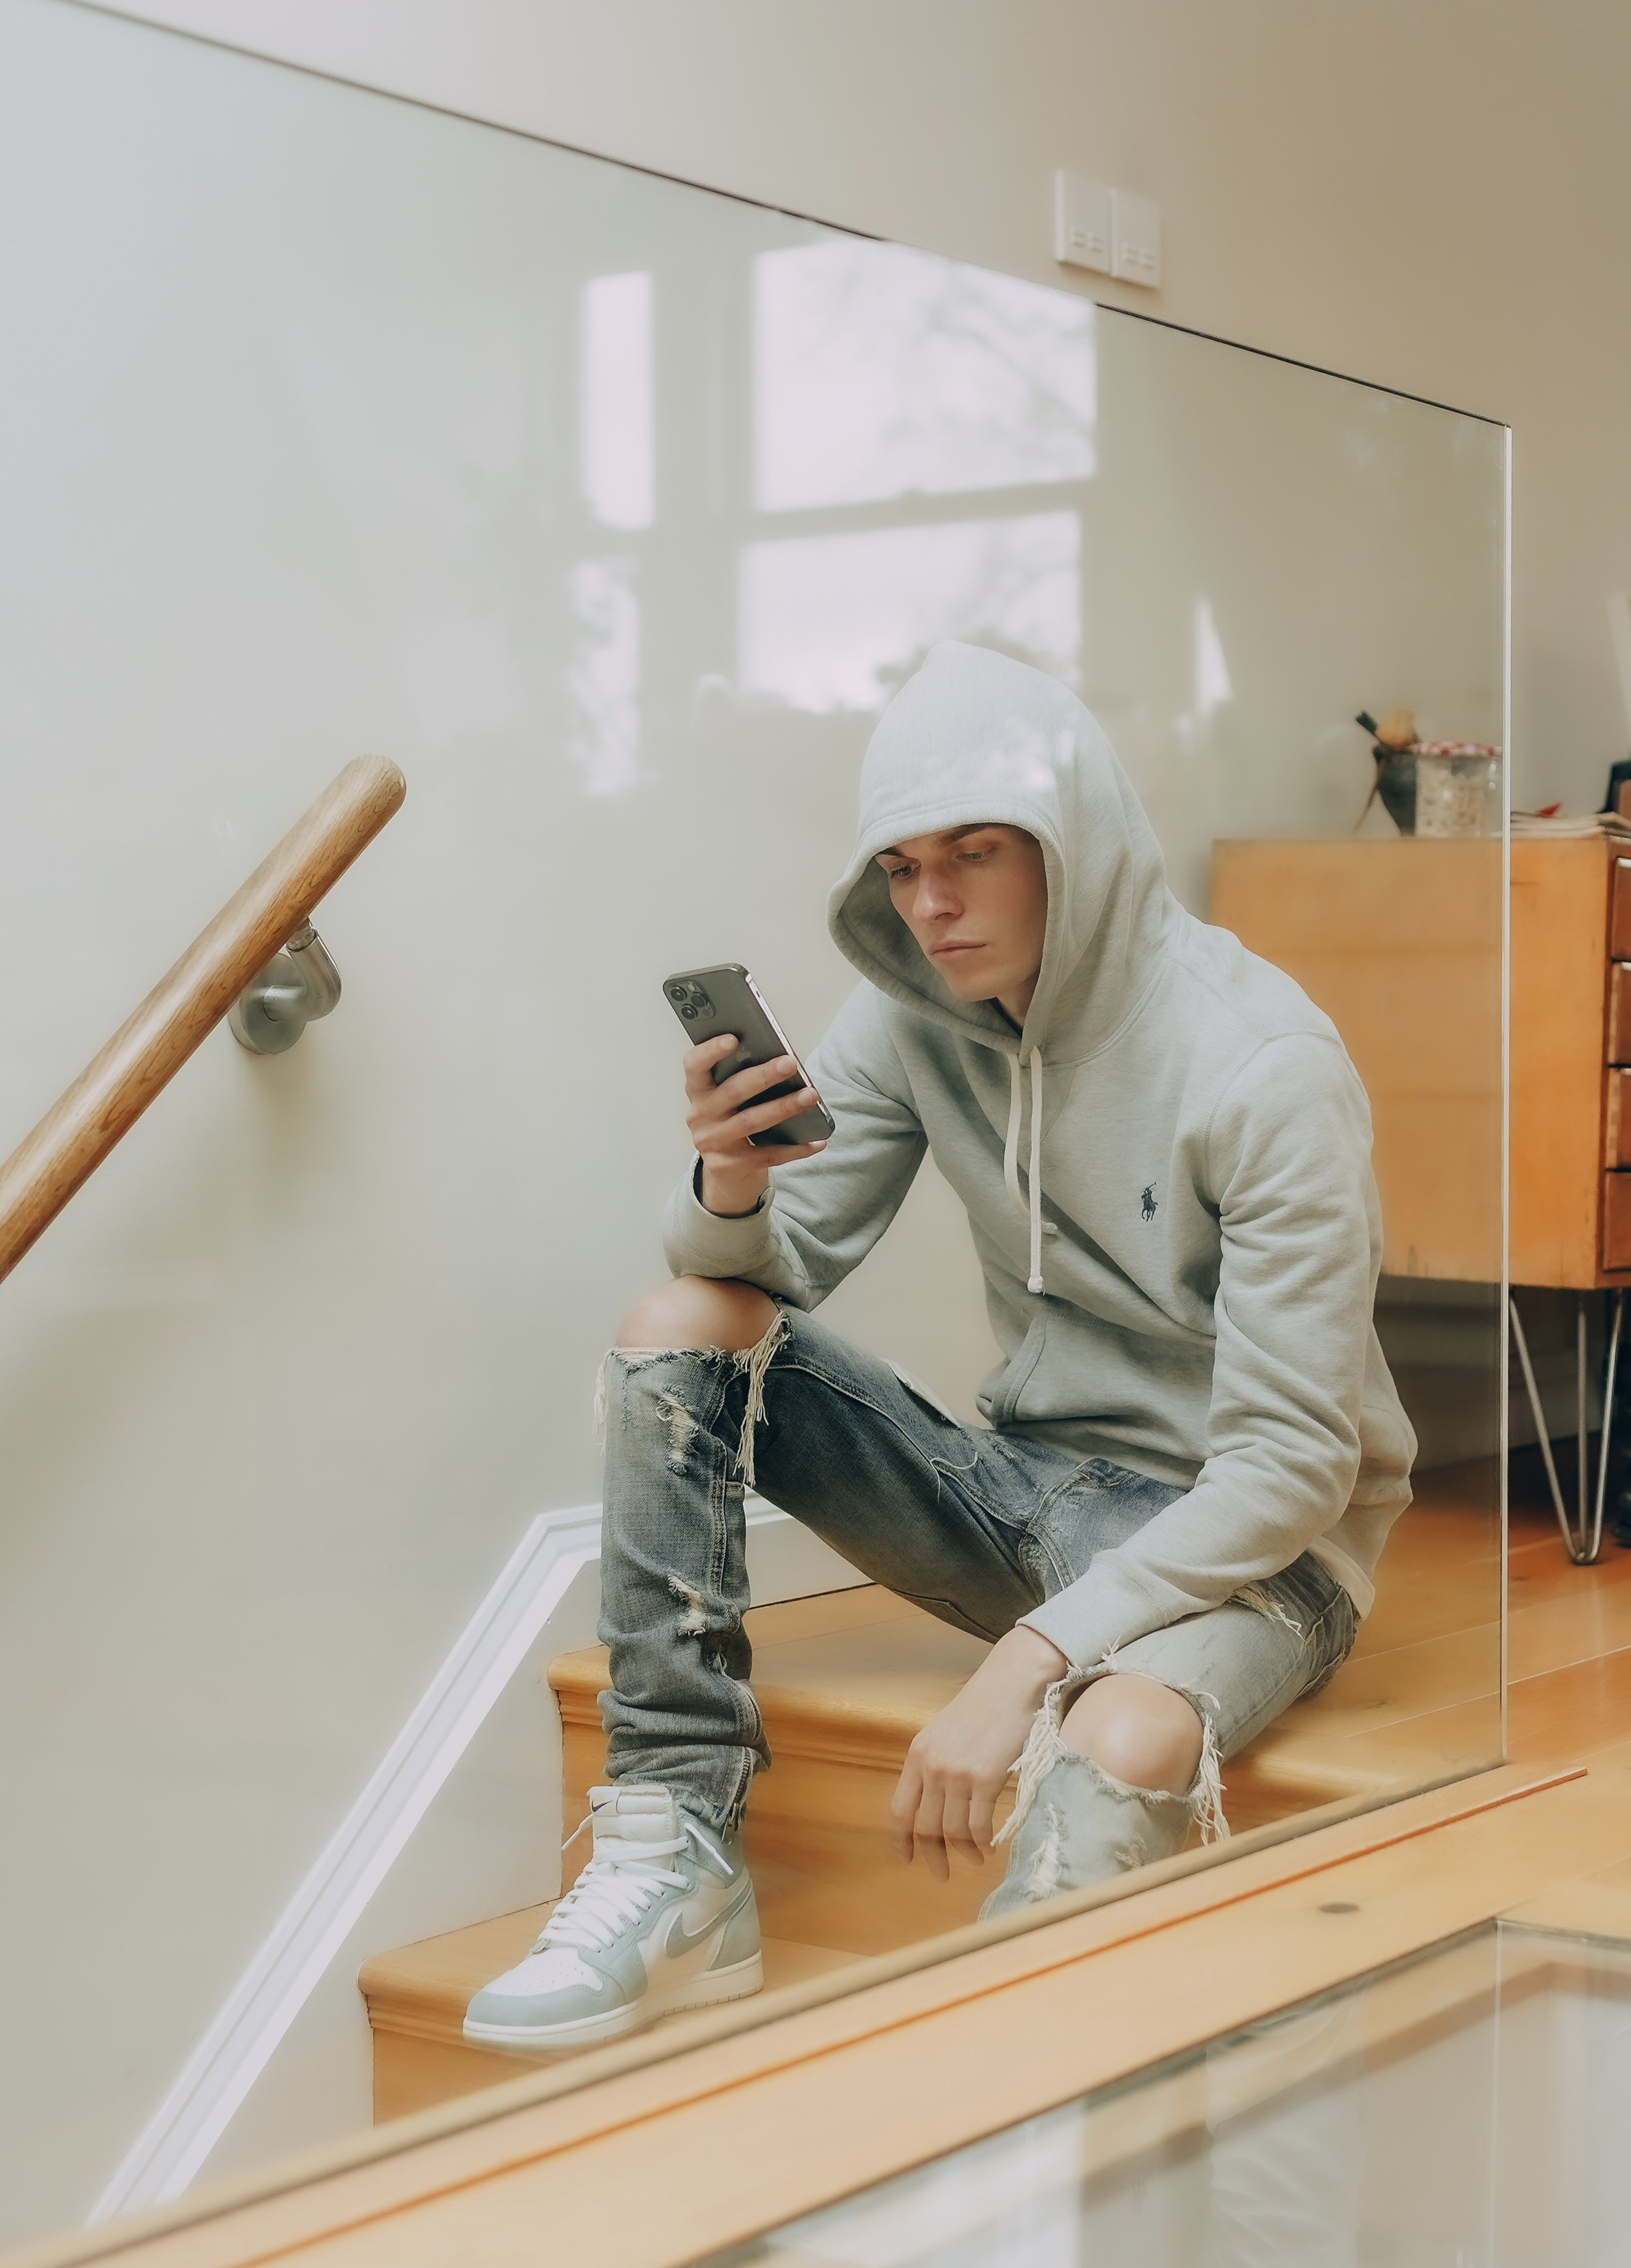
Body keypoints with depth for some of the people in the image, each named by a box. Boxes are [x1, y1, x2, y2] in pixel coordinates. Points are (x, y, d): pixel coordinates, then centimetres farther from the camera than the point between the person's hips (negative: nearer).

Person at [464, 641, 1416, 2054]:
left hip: (1242, 1539, -6)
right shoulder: (919, 1012, -1)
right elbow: (782, 1266, 1)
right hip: (1032, 1488, 6)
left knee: (1125, 1745, -40)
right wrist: (732, 1183, -25)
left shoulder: (1263, 1065, -20)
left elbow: (1291, 1464, -22)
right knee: (681, 1330, -10)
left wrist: (1027, 1660, -30)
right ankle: (681, 1870, -13)